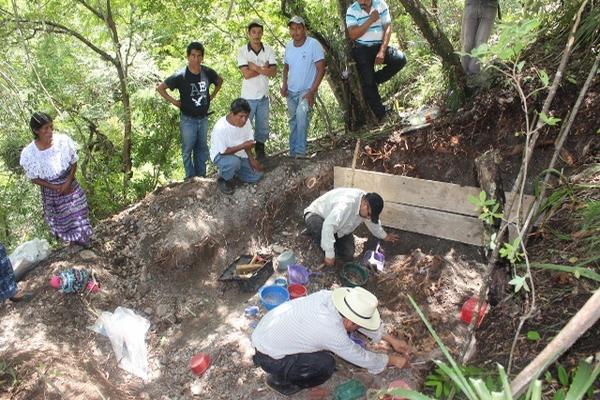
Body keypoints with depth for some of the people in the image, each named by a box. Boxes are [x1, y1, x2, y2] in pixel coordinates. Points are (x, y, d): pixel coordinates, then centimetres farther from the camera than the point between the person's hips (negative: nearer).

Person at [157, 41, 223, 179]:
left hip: (203, 118, 4)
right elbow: (160, 88, -9)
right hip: (188, 120, -4)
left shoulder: (208, 72, -7)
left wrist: (212, 96, 7)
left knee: (202, 148, 15)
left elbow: (220, 81, 16)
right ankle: (191, 178, 19)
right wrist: (173, 101, -11)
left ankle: (201, 176, 29)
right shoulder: (180, 76, -17)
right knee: (188, 150, 6)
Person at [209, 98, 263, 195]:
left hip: (239, 154, 6)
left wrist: (252, 159, -14)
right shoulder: (220, 128, -32)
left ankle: (233, 170, 21)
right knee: (234, 161, -39)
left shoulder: (246, 122, -15)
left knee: (257, 175, -3)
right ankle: (223, 180, -7)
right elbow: (224, 151, -25)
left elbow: (248, 141, -3)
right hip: (221, 155, -6)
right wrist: (243, 146, -29)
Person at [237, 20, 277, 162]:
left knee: (263, 127, 14)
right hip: (248, 96, -3)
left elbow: (273, 72, -10)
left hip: (264, 96, 3)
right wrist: (264, 69, -13)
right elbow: (246, 74, -18)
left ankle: (260, 151, 30)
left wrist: (255, 67, -16)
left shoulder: (268, 50, 0)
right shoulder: (242, 51, -8)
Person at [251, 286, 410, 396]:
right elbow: (362, 358, -12)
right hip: (267, 357, -7)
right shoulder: (333, 333, -30)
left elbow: (358, 318, 6)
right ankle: (280, 380, 7)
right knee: (326, 365, -14)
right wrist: (394, 360, 4)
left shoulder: (329, 296, -12)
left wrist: (390, 339, 12)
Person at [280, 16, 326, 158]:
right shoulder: (288, 46, 4)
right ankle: (293, 152, 26)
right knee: (293, 121, 13)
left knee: (301, 113, -30)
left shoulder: (313, 44, -13)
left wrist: (312, 91, -21)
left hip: (307, 90, -6)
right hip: (291, 91, 6)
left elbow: (321, 69, -14)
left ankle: (300, 151, -26)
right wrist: (284, 84, 0)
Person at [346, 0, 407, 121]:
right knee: (368, 83, -7)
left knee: (400, 59, -22)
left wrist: (382, 51, -16)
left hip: (379, 46, 2)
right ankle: (382, 115, 0)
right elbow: (353, 35, -17)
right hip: (362, 49, -2)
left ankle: (376, 79, 0)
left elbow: (387, 28, -5)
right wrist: (371, 20, -21)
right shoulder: (352, 10, -7)